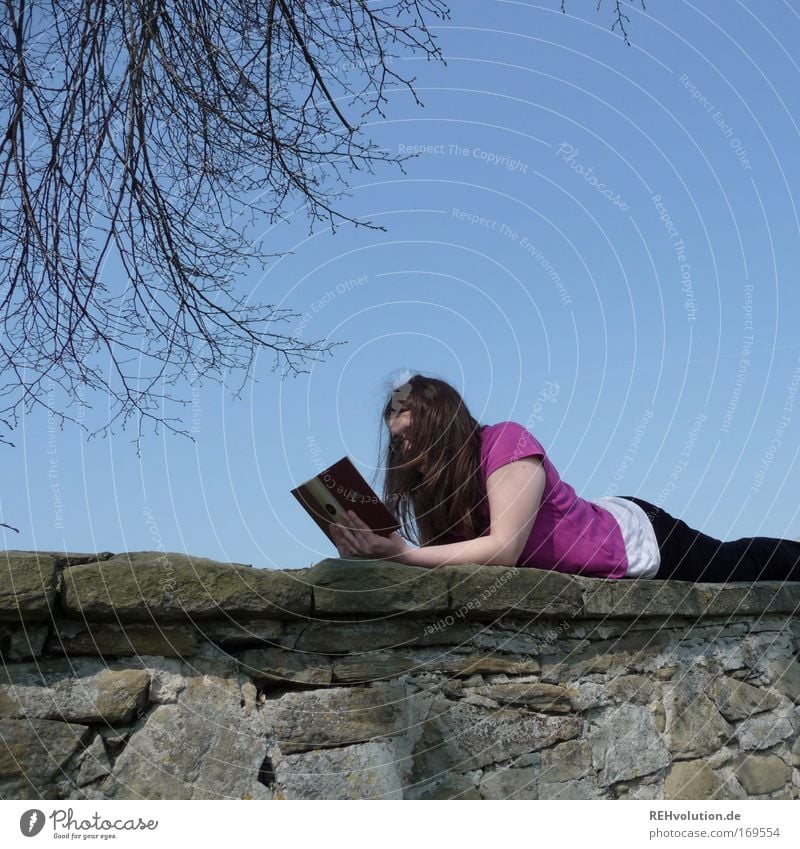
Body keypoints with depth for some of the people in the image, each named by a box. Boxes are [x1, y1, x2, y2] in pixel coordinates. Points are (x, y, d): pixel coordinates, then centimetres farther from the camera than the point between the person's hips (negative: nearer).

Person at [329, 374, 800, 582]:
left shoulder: (506, 442, -33)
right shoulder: (436, 480, -8)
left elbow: (505, 548, -39)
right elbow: (446, 558, -16)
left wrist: (403, 552, -44)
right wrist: (378, 550, -33)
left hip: (638, 539, -6)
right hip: (610, 528, 7)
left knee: (742, 565, 15)